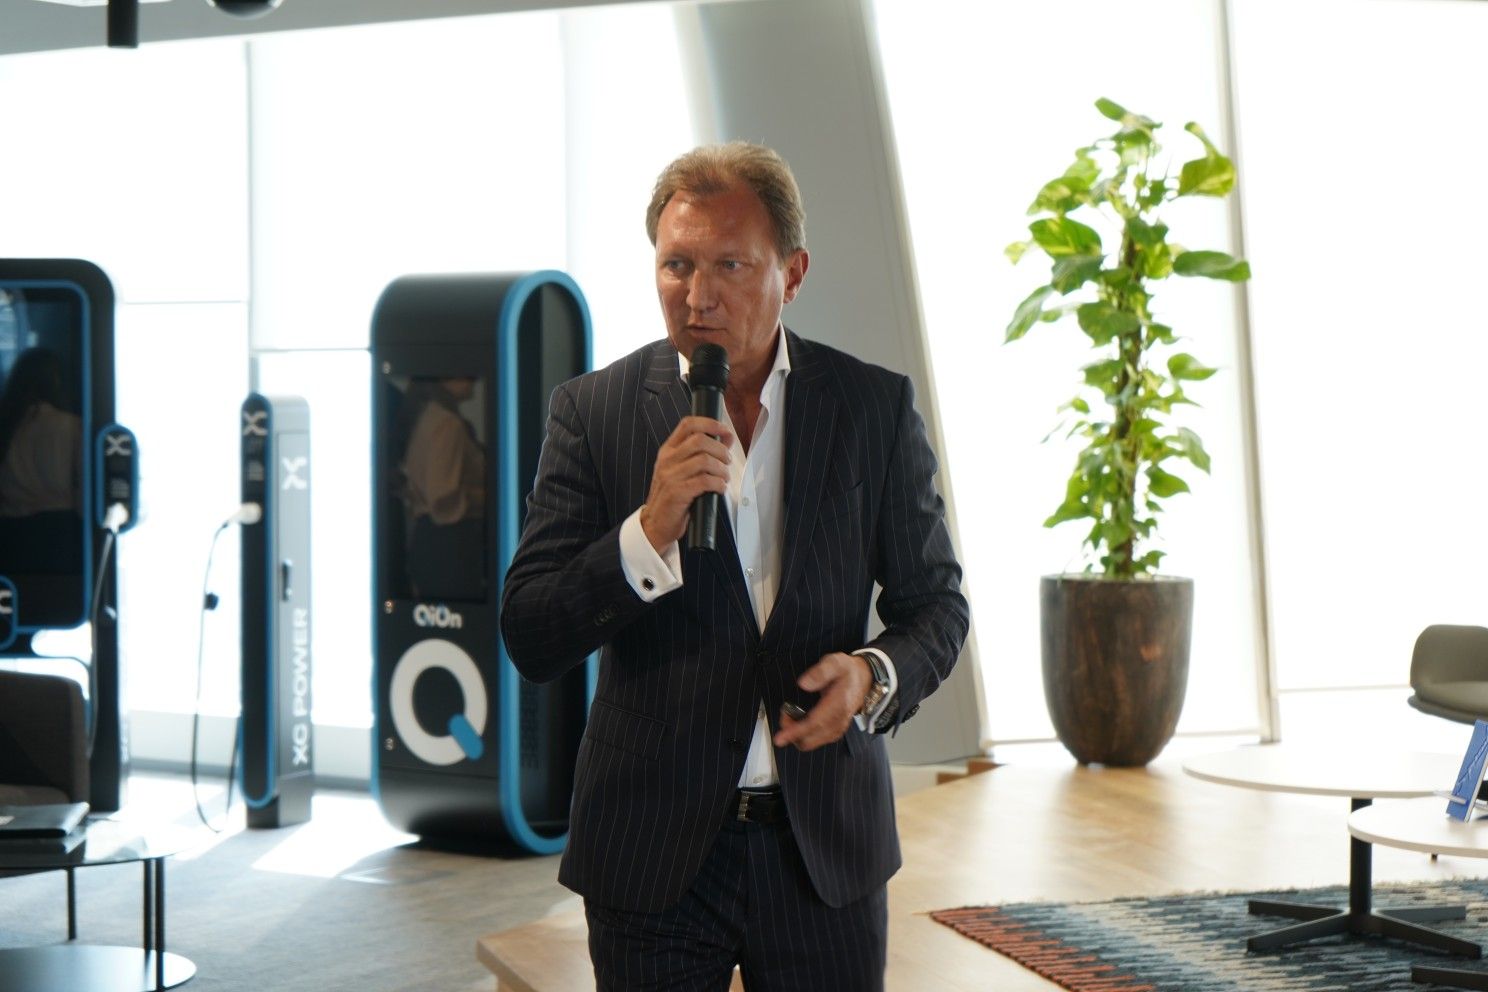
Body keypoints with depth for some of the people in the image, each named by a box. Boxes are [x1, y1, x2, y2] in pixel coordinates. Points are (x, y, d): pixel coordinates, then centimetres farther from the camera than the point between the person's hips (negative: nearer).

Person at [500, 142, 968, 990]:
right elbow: (531, 642, -6)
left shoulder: (877, 407, 2)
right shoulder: (594, 410, -1)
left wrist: (875, 676, -13)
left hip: (826, 851, 1)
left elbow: (936, 603, 8)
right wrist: (651, 529, -20)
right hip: (651, 853, 0)